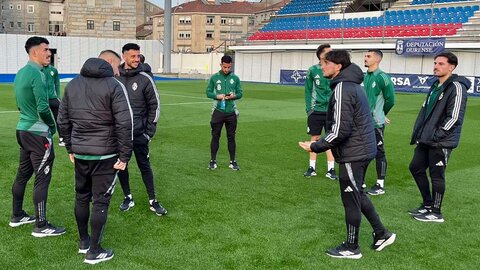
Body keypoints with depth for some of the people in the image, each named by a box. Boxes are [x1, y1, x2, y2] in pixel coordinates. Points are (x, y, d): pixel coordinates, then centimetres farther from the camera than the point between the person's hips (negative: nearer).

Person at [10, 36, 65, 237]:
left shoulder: (20, 73, 11)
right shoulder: (36, 73, -18)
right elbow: (43, 107, -23)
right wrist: (53, 125, -7)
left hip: (23, 130, 10)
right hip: (38, 133, -10)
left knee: (22, 174, 18)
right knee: (42, 179, -3)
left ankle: (17, 216, 30)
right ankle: (41, 226, 3)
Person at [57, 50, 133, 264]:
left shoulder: (72, 84, 10)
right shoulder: (114, 86, -10)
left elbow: (63, 120, 12)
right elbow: (124, 124, -16)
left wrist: (70, 148, 19)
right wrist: (124, 156, -10)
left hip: (80, 153, 6)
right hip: (105, 154, -6)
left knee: (81, 197, 18)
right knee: (101, 201, 2)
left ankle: (83, 241, 33)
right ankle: (94, 252, 9)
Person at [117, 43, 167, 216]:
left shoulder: (145, 79, -4)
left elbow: (155, 105, -1)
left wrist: (149, 131, -5)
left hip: (139, 134, -2)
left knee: (144, 166, 4)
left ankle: (153, 201, 14)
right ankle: (128, 198, 26)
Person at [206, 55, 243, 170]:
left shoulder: (235, 78, 5)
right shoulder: (214, 77, 2)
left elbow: (240, 93, 7)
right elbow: (208, 92, 4)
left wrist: (234, 96, -14)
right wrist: (217, 96, -15)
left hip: (231, 112, 1)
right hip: (218, 111, -1)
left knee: (231, 137, 7)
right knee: (215, 136, 3)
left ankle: (233, 161, 15)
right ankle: (213, 161, 12)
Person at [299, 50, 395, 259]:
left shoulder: (343, 89, -20)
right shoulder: (353, 85, 11)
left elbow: (340, 130, -25)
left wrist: (315, 147, -15)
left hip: (352, 154, -10)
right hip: (363, 150, 10)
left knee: (351, 200, 3)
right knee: (358, 195, 22)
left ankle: (351, 248, 16)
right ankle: (381, 234, 30)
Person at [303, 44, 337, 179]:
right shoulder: (313, 70, -1)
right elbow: (308, 91, 4)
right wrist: (308, 108, -2)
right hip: (316, 110, 0)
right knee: (315, 138, 8)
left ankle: (331, 169, 12)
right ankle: (312, 167, 18)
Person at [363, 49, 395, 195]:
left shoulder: (382, 77, -13)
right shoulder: (365, 77, 10)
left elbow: (390, 100, -7)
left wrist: (380, 114, 7)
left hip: (376, 123, -8)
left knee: (379, 153, 1)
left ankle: (380, 185, 9)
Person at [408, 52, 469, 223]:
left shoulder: (456, 87, -14)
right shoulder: (435, 85, 14)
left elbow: (454, 117, -20)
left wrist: (436, 136, -18)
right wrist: (417, 131, 11)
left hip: (441, 143, -9)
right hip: (425, 141, 9)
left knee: (436, 175, -1)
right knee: (416, 168, 14)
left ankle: (436, 213, 14)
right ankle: (428, 204, 29)